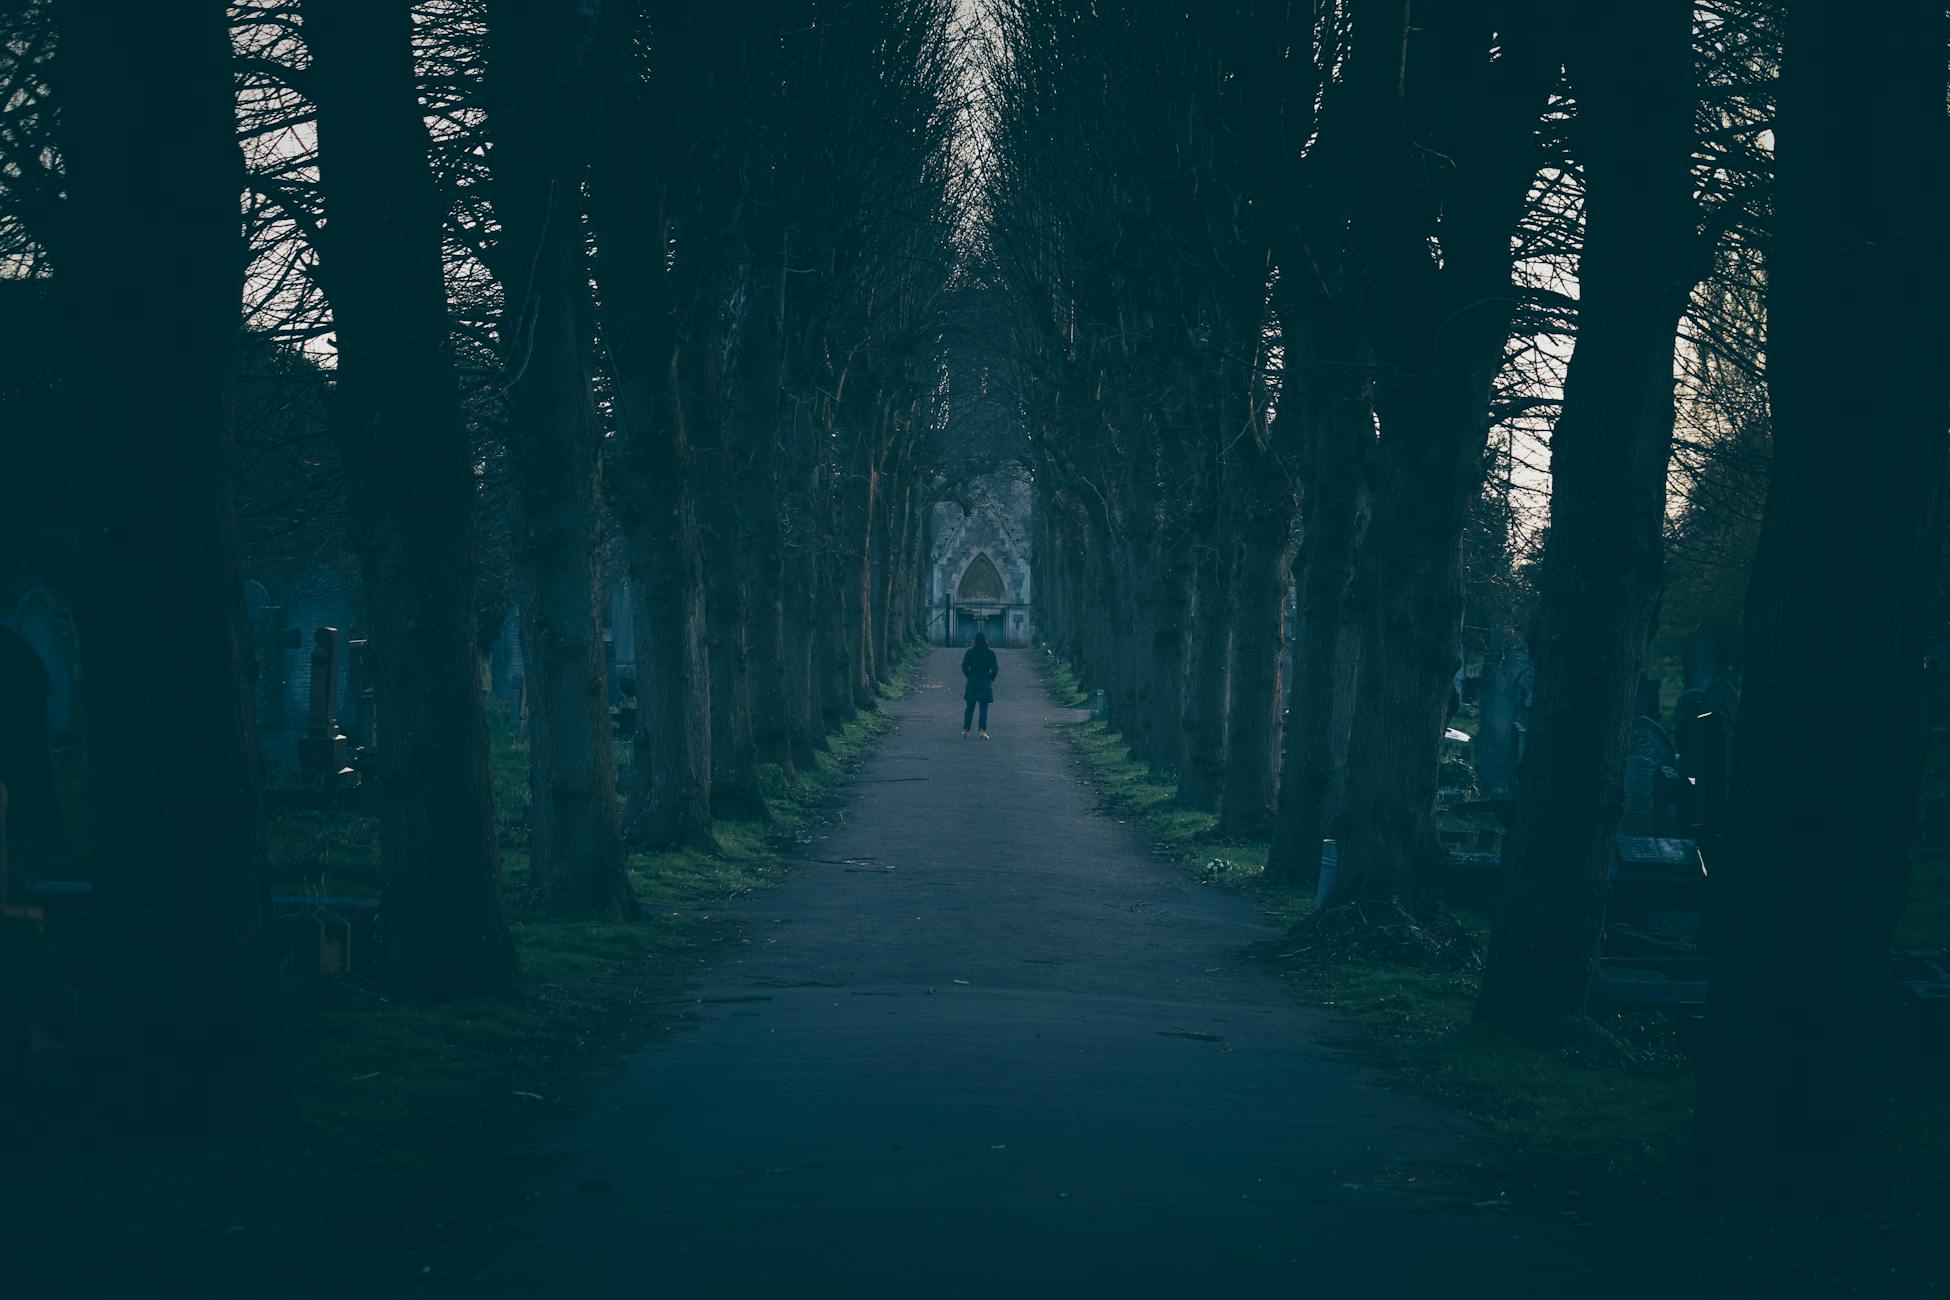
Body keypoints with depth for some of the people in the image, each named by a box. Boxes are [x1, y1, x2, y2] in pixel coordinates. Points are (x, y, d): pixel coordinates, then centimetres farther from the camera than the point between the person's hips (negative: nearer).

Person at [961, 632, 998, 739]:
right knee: (984, 708, 1)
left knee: (970, 707, 9)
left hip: (972, 682, 1)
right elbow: (994, 668, -6)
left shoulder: (970, 652, -1)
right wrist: (991, 679, 8)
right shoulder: (990, 653, -5)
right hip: (985, 684, -1)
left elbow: (964, 666, -2)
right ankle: (983, 731, -6)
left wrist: (970, 677, 10)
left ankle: (966, 730, 9)